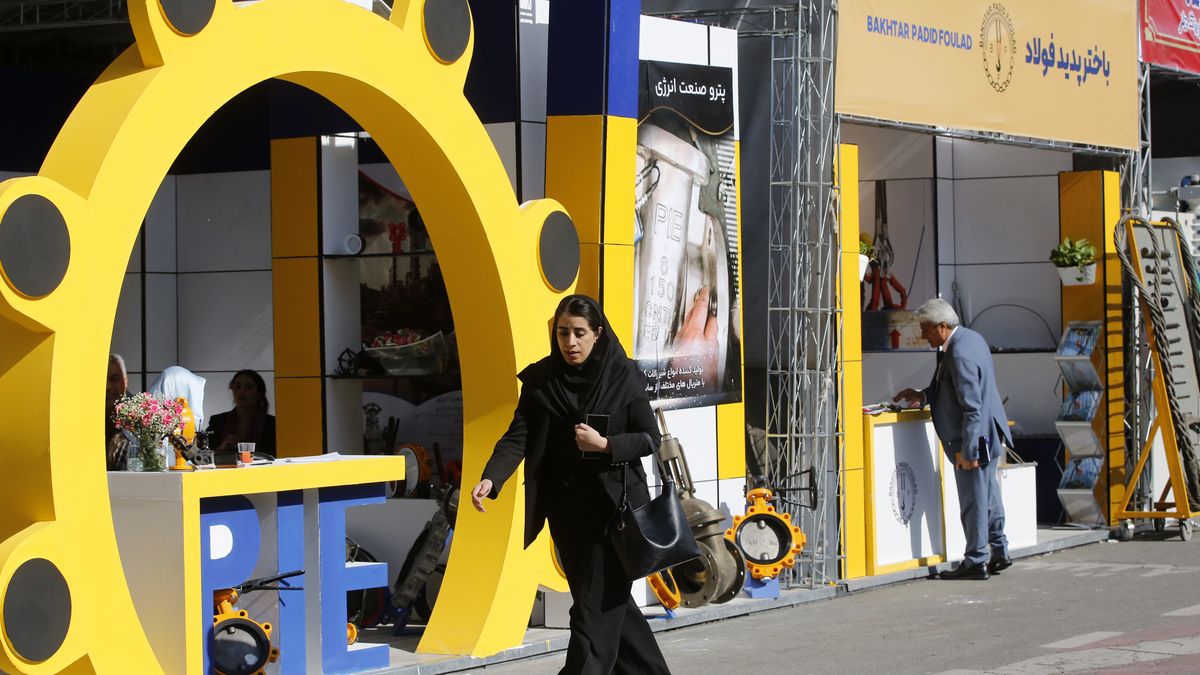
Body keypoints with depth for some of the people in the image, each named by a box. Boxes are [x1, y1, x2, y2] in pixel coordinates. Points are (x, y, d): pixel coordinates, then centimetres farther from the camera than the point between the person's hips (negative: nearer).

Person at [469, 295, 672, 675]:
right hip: (566, 507, 4)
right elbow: (517, 437, -8)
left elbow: (651, 438, -2)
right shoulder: (540, 380, 1)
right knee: (606, 600, 13)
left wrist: (605, 445, -18)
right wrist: (491, 479, -24)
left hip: (612, 504, -4)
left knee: (597, 605, -8)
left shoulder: (623, 377, -6)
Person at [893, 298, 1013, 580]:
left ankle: (975, 562, 8)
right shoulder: (970, 337, 7)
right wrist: (923, 395, 12)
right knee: (988, 497, 18)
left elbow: (972, 406, -26)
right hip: (989, 436, 10)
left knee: (972, 501, 0)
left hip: (974, 440, -10)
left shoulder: (960, 354, -25)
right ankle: (999, 553, 27)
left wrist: (968, 450, -23)